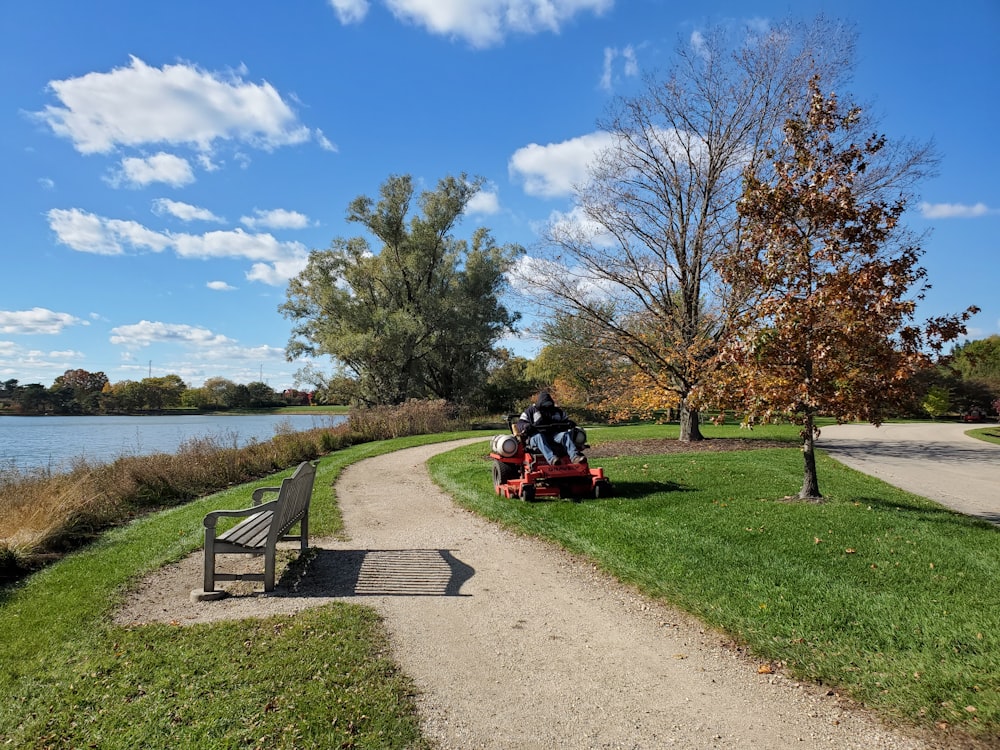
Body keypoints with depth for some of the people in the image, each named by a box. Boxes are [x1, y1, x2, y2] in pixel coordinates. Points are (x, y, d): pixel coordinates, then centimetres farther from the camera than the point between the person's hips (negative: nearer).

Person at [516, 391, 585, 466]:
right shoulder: (530, 411, 11)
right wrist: (525, 426, -22)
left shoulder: (557, 411, 22)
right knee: (539, 437, -37)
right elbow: (520, 424, 3)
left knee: (565, 434, -25)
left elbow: (566, 420, 22)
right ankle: (551, 458, -59)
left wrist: (570, 423, -4)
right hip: (535, 436, -3)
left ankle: (575, 456, -45)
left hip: (554, 436, 3)